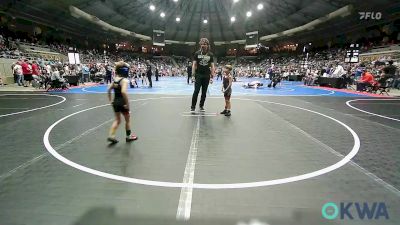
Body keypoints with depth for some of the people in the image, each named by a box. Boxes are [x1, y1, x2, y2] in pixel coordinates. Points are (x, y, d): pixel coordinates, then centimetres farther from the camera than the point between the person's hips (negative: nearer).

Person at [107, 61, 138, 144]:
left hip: (115, 102, 7)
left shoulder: (115, 79, 5)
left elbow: (109, 90, 10)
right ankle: (128, 136, 27)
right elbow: (123, 92, -32)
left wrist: (110, 100, 16)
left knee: (117, 120, 20)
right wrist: (127, 103, -24)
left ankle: (111, 136, 13)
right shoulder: (124, 80, -17)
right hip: (122, 103, -6)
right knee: (127, 119, 14)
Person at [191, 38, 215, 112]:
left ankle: (201, 106, 23)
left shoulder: (210, 55, 4)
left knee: (204, 92, 9)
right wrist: (193, 75, -8)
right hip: (198, 75, -2)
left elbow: (212, 66, 5)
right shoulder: (197, 53, 1)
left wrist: (212, 77, -2)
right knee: (196, 91, -8)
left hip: (206, 76, 2)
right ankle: (193, 107, 0)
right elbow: (194, 65, 0)